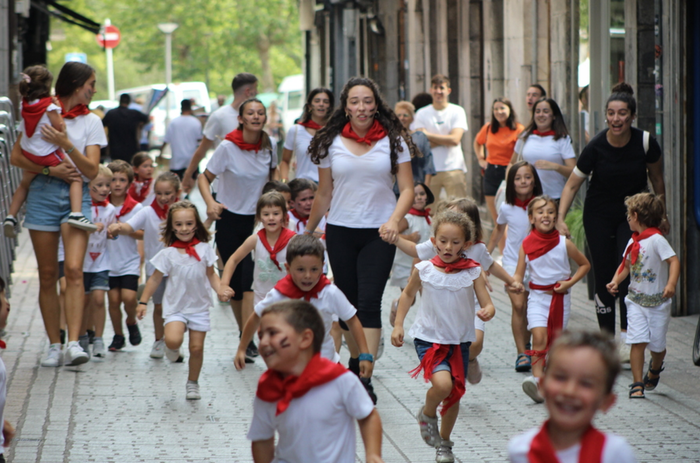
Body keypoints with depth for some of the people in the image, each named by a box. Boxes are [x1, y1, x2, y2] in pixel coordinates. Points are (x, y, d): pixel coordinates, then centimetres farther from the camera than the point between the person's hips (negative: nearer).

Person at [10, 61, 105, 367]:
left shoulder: (91, 122, 9)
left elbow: (91, 171, -1)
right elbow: (16, 157, 4)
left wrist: (66, 144, -15)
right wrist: (51, 169, -10)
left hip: (76, 195, -1)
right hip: (43, 193, 1)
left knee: (74, 269, -17)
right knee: (47, 275, 2)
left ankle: (74, 344, -24)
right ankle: (54, 345, 8)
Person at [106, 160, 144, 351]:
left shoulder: (136, 208, -5)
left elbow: (143, 234, -5)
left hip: (129, 262, -2)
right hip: (109, 261, 2)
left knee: (129, 297, -13)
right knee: (113, 299, 1)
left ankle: (132, 322, 18)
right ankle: (118, 336, 18)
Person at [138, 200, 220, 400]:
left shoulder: (204, 249, 0)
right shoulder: (168, 253, -5)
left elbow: (211, 274, 9)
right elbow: (155, 279, 3)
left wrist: (221, 290, -7)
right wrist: (143, 302, 4)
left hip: (199, 306, 2)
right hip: (175, 306, -2)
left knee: (197, 347, 2)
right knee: (173, 340, -25)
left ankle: (192, 383, 23)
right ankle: (173, 350, 12)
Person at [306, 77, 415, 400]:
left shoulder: (393, 140, 0)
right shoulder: (331, 143, 5)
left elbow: (407, 190, -4)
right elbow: (324, 194, 12)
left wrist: (393, 221, -21)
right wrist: (307, 233, 15)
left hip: (378, 233, -2)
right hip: (340, 231, 2)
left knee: (369, 304, -12)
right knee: (348, 303, 6)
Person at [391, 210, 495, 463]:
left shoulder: (472, 272, -8)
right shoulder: (424, 270, -9)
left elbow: (488, 305, -8)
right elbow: (408, 294, 10)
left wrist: (487, 312, -32)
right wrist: (398, 325, 5)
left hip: (460, 341, 2)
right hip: (429, 339, -2)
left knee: (454, 394, 10)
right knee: (442, 384, -25)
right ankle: (427, 414, 9)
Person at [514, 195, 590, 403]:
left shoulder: (564, 243, -6)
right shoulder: (526, 244, -4)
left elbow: (585, 264, 6)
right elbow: (519, 273, -1)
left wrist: (569, 283, -8)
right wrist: (516, 283, -24)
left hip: (560, 297, 1)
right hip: (537, 296, 0)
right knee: (539, 338, -16)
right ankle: (537, 379, -24)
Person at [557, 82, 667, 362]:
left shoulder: (645, 143, -15)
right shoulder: (596, 147, -17)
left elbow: (657, 179, 3)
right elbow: (572, 184, -8)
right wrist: (560, 218, -19)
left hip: (634, 215, 0)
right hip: (599, 216, 0)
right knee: (603, 278, -1)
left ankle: (626, 339, -13)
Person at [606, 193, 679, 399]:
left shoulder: (656, 239, -16)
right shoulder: (633, 241, 6)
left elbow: (674, 260, -23)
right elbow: (626, 265, 17)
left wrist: (671, 284, -37)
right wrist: (615, 281, 0)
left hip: (657, 302, -4)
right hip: (636, 300, 4)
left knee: (657, 345, 7)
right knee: (638, 341, -8)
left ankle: (655, 369, 39)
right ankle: (637, 384, -4)